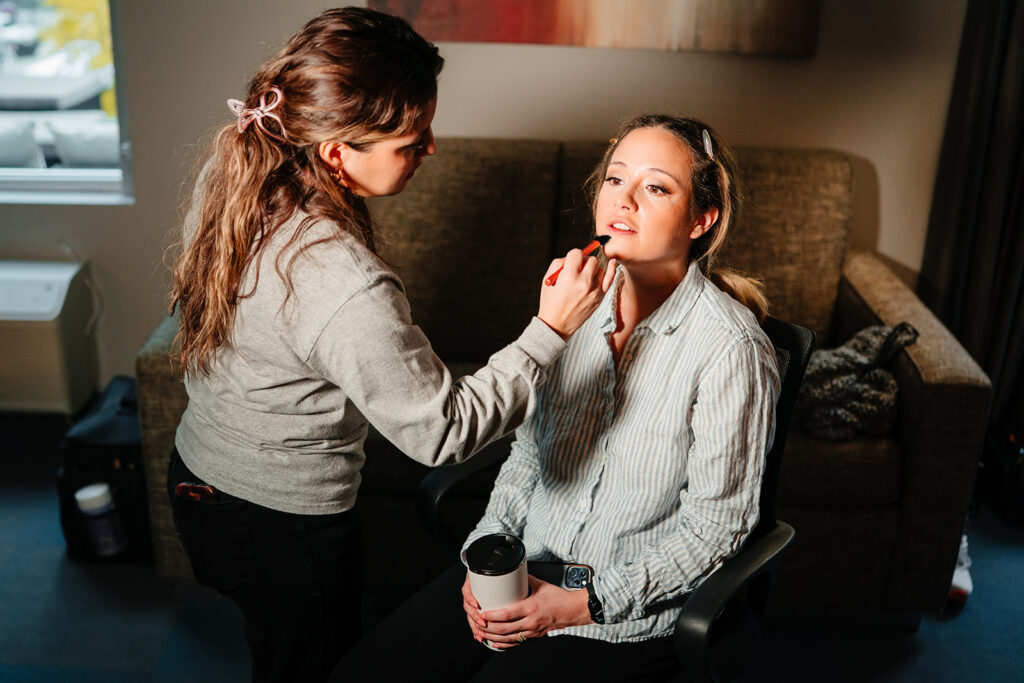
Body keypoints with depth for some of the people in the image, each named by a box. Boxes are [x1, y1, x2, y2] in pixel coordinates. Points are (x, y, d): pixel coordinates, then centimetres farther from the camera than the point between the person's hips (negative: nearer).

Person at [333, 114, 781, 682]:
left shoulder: (731, 349, -19)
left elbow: (717, 523, -14)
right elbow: (529, 451, 8)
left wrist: (586, 603, -17)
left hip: (632, 610, -5)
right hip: (527, 568, 5)